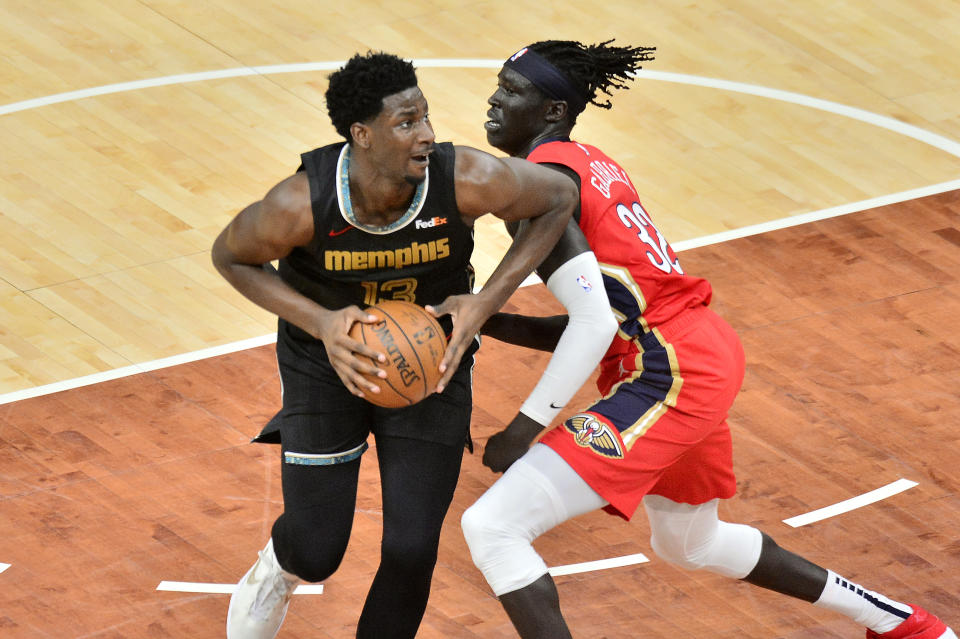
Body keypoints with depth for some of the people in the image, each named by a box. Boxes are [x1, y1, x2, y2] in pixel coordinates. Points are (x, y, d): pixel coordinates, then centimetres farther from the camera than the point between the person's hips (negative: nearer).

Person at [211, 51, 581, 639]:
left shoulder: (465, 181, -30)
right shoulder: (302, 206, -32)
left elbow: (560, 198, -11)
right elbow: (232, 257, -11)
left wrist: (487, 303, -19)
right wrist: (320, 321, -26)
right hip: (327, 359, -1)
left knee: (411, 551, -7)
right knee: (315, 555, -2)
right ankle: (276, 570, 38)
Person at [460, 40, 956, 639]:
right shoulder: (588, 163, 15)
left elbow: (594, 323, -23)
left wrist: (526, 427, -19)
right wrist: (489, 323, 7)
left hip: (667, 382, -10)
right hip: (707, 356, 10)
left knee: (492, 527, -14)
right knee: (689, 543, 34)